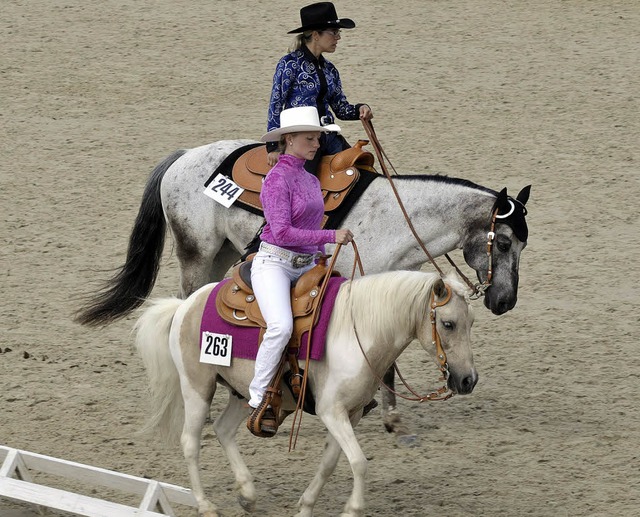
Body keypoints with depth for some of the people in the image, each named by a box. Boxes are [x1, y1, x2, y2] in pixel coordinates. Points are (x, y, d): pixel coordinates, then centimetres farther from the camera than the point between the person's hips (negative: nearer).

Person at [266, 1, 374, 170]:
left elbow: (341, 108, 21)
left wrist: (360, 109, -2)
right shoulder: (291, 63, -4)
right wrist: (273, 146, -11)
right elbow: (275, 105, -6)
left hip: (329, 137, 7)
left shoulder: (329, 69, 16)